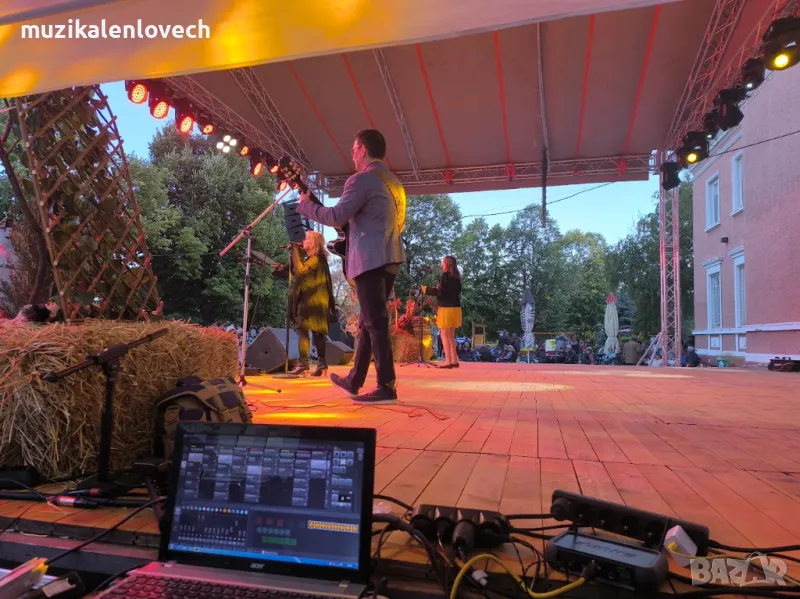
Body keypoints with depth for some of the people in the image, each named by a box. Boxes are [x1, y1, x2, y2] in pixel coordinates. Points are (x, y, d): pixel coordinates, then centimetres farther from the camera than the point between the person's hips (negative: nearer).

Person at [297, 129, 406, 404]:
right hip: (390, 257, 9)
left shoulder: (361, 179, -8)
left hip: (370, 259, -9)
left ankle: (387, 387, -5)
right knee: (369, 320, 13)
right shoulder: (393, 182, 20)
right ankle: (354, 380, 22)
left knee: (375, 322, -7)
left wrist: (306, 204, 0)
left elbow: (337, 216, -16)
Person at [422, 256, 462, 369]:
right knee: (451, 335, 14)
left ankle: (448, 361, -5)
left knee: (445, 335, -3)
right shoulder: (456, 277, 11)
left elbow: (440, 292, -15)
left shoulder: (445, 275, -11)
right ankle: (454, 360, 14)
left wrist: (426, 289, -3)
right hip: (455, 308, 8)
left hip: (446, 308, -8)